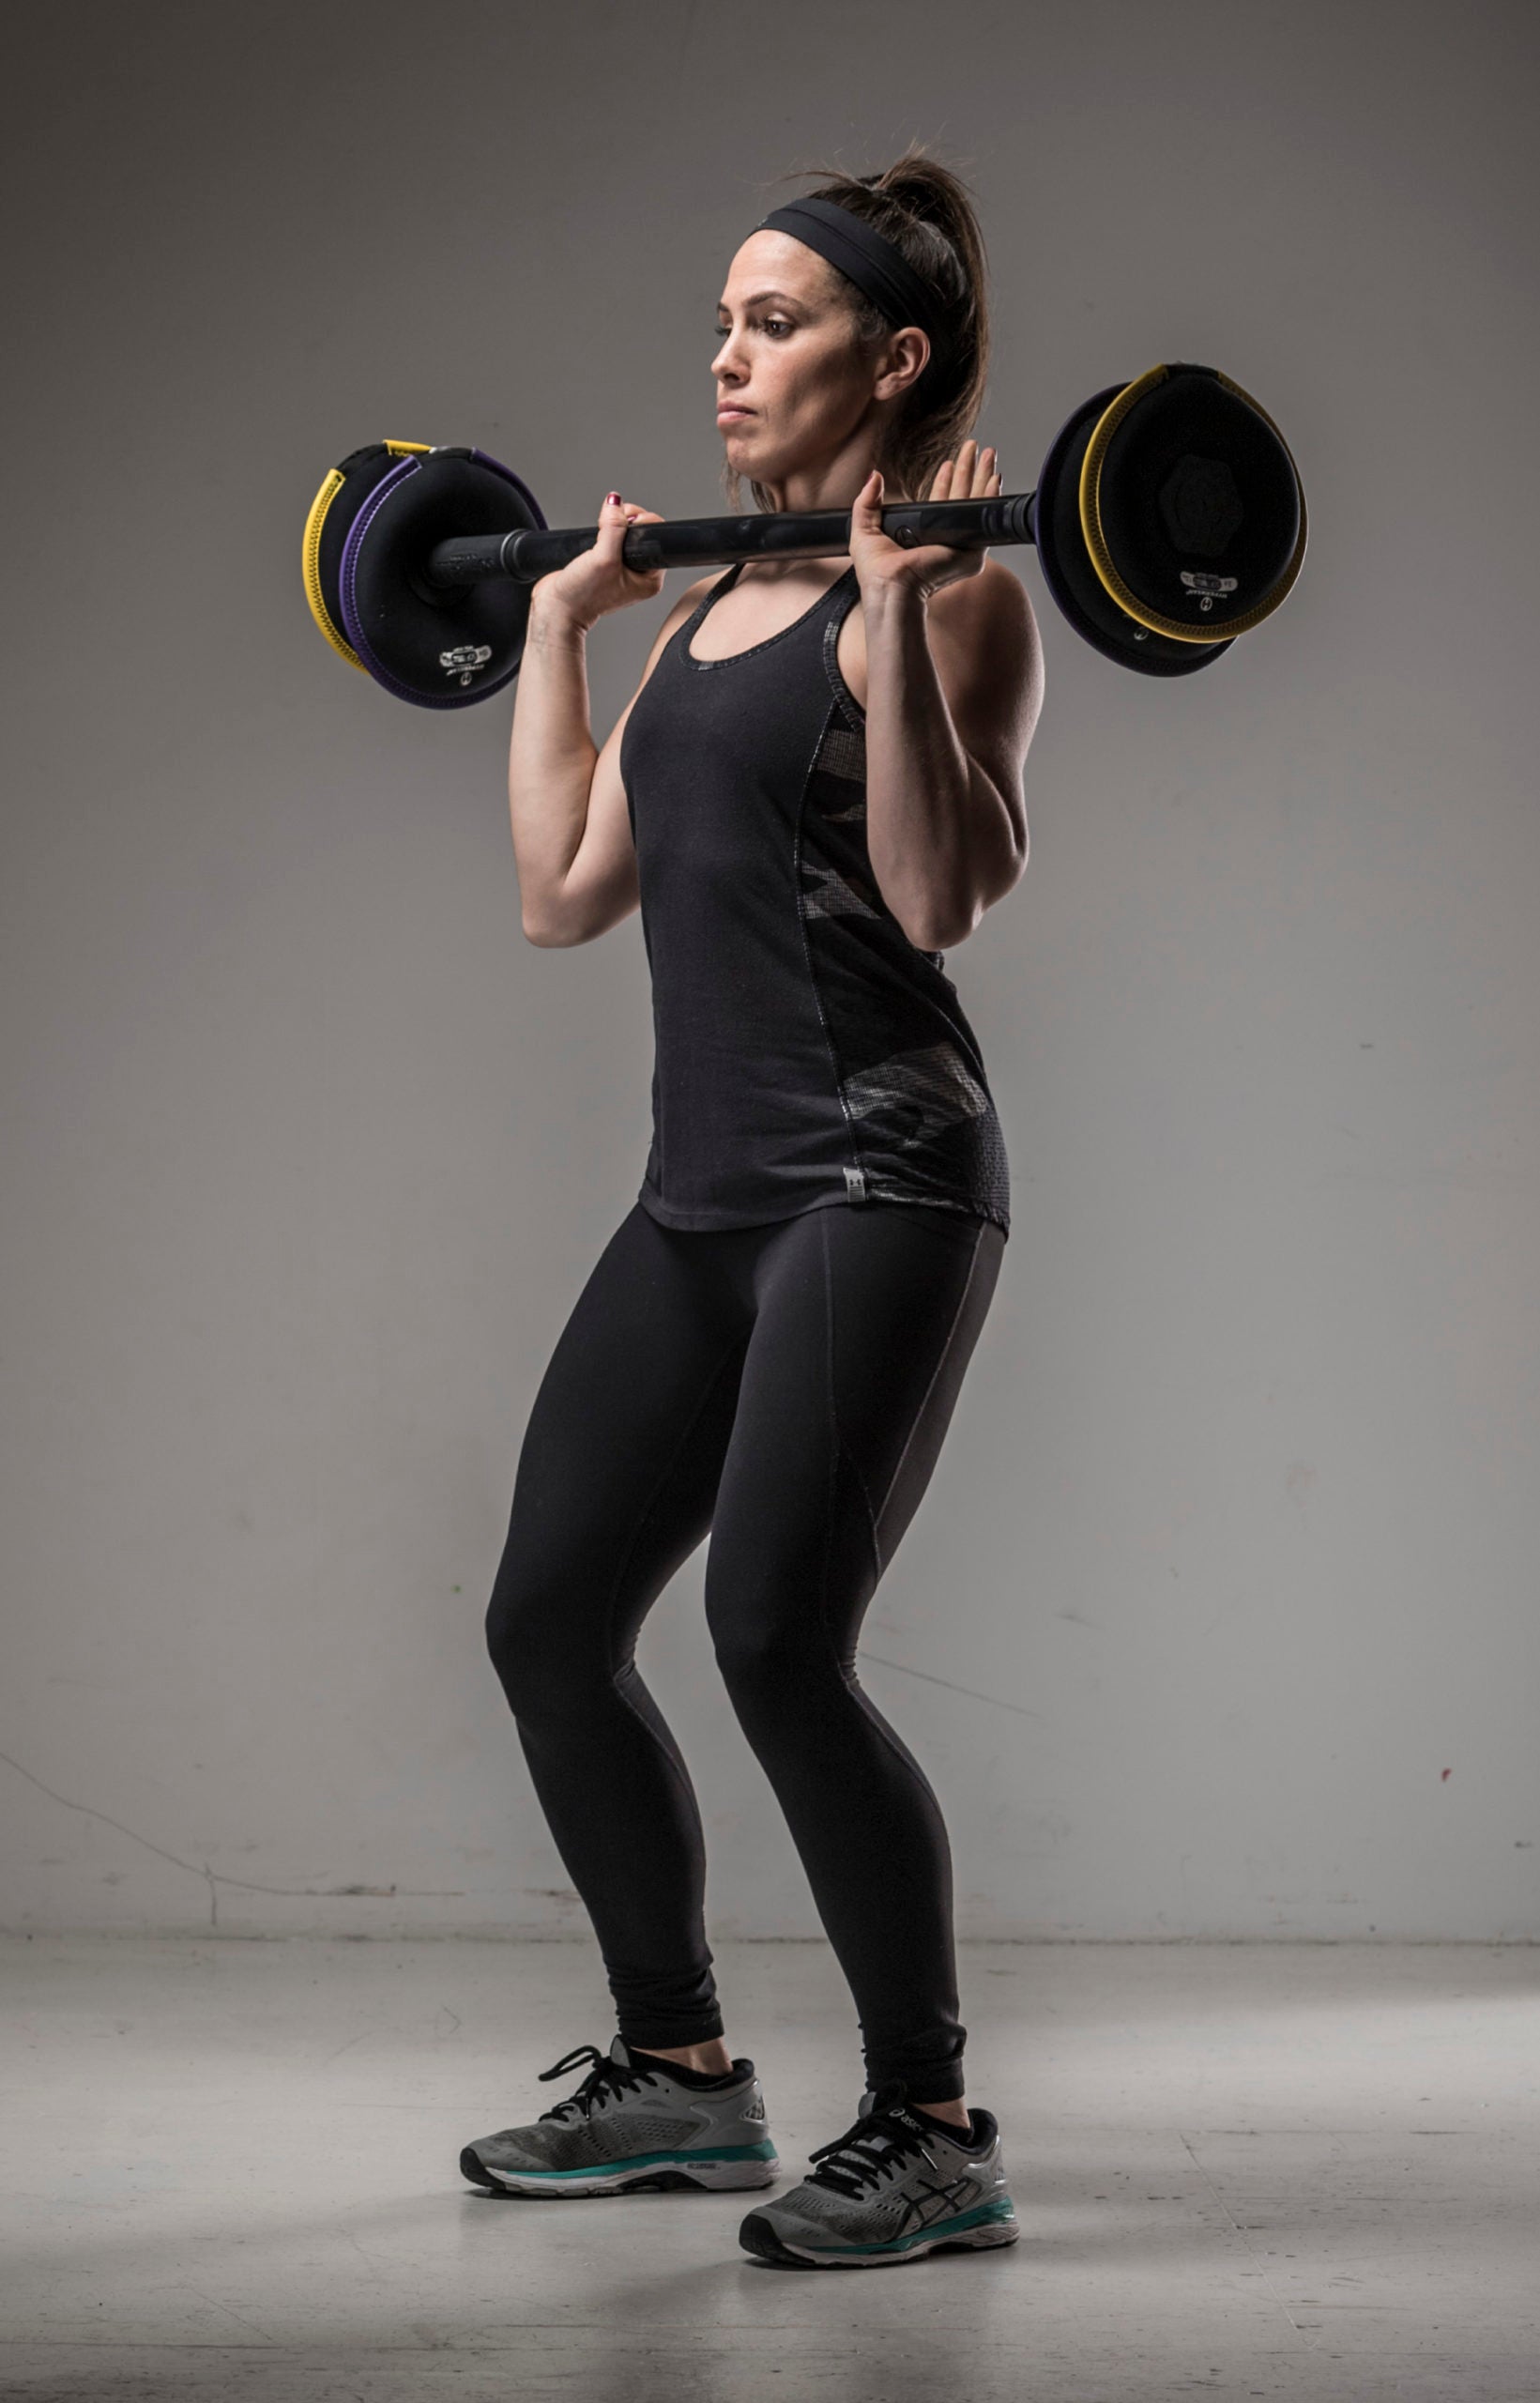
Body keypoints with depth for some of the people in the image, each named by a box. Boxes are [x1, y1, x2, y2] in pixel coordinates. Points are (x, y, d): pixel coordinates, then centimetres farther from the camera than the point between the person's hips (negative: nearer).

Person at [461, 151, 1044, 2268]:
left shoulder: (944, 594, -7)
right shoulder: (720, 604, 17)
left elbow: (943, 893, -21)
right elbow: (565, 890, 16)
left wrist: (900, 620, -24)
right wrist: (556, 625, 21)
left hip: (880, 1179, -9)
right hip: (702, 1196, 9)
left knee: (777, 1643, -16)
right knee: (548, 1623, 8)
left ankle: (935, 2133, -2)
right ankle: (681, 2075, 24)